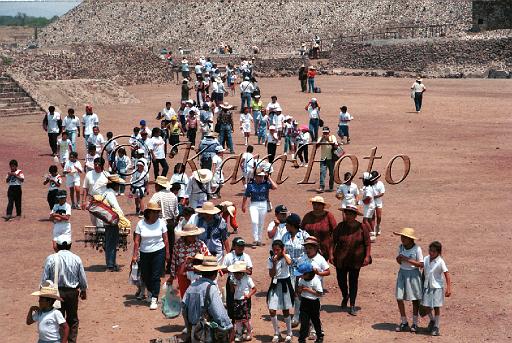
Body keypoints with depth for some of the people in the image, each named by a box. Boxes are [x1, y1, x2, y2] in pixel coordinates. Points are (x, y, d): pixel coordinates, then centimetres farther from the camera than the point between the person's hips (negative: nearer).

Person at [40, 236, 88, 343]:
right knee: (73, 320, 14)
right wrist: (83, 291, 19)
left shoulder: (51, 259, -10)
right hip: (72, 292, 1)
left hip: (56, 292, -1)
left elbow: (44, 279, -7)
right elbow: (83, 279, 3)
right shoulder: (76, 259, -6)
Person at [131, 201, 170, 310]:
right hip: (144, 253, 2)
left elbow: (165, 240, 1)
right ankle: (152, 292, 38)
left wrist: (167, 254, 0)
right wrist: (135, 255, -7)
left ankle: (154, 299, -1)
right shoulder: (141, 224, -4)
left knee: (155, 277, -6)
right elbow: (137, 241, -3)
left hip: (159, 252, -2)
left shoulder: (161, 223, -3)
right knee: (145, 276, 11)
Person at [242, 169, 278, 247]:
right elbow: (246, 196, 7)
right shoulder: (250, 184, -2)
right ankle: (255, 239, -10)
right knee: (254, 222, -18)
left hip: (263, 204, 1)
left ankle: (259, 240, 22)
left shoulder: (266, 183, -3)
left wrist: (269, 178, -14)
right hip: (254, 205, -1)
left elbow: (275, 187, -21)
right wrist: (243, 206, 10)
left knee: (261, 223, 9)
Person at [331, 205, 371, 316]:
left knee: (353, 282, 4)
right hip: (341, 259, 1)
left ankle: (352, 306, 13)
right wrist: (331, 254, -4)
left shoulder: (362, 227, -5)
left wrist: (367, 256, -8)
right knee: (341, 280, 9)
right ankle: (345, 296, 40)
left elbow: (367, 243, 0)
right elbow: (333, 241, 3)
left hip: (356, 260, -1)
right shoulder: (340, 226, -2)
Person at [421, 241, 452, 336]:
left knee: (436, 307, 2)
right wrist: (421, 284, 16)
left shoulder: (440, 262, -14)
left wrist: (448, 288, -20)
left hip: (437, 287, -4)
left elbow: (447, 275, -14)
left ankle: (436, 327, 14)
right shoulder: (425, 259, -1)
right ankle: (432, 320, 35)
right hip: (427, 286, 4)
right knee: (427, 306, 7)